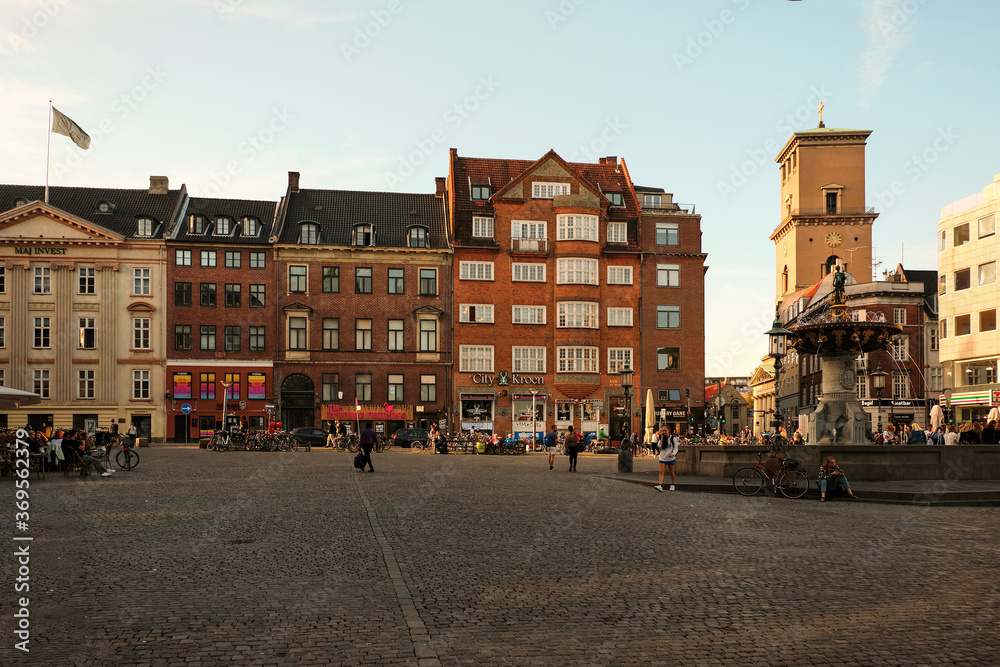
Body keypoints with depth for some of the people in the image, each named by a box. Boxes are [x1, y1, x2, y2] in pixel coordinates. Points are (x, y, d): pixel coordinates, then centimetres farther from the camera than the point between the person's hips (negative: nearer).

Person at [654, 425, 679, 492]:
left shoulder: (673, 438, -3)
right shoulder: (662, 438, 6)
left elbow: (676, 447, -1)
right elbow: (659, 446, -1)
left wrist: (673, 454, -17)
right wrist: (662, 438, -9)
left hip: (671, 458, -2)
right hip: (662, 457, 2)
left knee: (672, 472, 9)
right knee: (661, 471, -10)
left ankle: (672, 485, 25)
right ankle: (660, 485, -18)